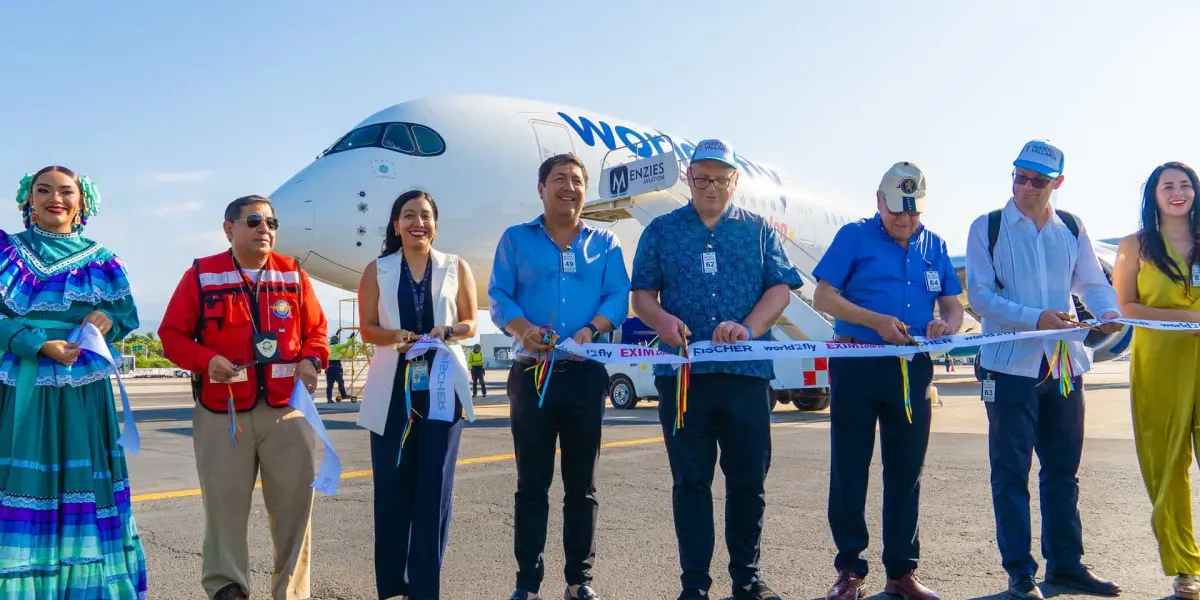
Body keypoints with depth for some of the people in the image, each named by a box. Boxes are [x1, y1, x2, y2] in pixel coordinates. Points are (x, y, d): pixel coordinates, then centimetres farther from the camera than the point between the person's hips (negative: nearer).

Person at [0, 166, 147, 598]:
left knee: (80, 483, 2)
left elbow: (128, 316, 12)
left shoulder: (101, 260, 12)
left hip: (81, 391, 1)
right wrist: (40, 345, -15)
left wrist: (107, 319, -11)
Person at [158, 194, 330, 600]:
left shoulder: (294, 275, 10)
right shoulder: (201, 275, 3)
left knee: (294, 504, 4)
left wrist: (312, 360, -5)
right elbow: (172, 333, 3)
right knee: (225, 504, 3)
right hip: (223, 411, -2)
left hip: (288, 408, 2)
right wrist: (205, 360, -15)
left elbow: (316, 329, 15)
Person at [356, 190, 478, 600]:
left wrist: (448, 331, -13)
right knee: (392, 487, 0)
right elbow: (367, 330, 6)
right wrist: (396, 336, -14)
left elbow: (470, 325, 8)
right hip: (393, 388, 0)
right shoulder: (377, 271, 8)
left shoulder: (456, 268, 8)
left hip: (442, 386, 0)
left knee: (434, 487, -1)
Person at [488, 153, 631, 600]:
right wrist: (523, 329, -20)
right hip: (532, 373, -1)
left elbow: (618, 296, 0)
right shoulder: (516, 239, 10)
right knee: (532, 482, 2)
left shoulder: (605, 242, 12)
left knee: (582, 483, 7)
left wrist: (592, 329, -19)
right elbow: (499, 297, 0)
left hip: (585, 374, 1)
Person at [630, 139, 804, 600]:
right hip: (681, 372, 0)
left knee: (749, 479, 5)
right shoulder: (662, 230, 12)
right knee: (690, 480, 4)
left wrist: (749, 328, -14)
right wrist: (661, 319, -15)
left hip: (747, 372, 0)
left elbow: (781, 288, 4)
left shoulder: (758, 230, 12)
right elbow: (641, 294, 8)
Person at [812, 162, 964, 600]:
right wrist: (876, 321, -18)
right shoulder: (854, 236, 1)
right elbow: (823, 297, -5)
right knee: (849, 469, 1)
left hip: (912, 370, 4)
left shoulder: (934, 247, 14)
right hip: (856, 364, -4)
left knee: (906, 472, 8)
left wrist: (947, 324, -11)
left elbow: (953, 304, 13)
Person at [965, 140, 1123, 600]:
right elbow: (980, 295, -8)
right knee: (1011, 471, 0)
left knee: (1063, 468, 11)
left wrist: (1109, 312, -11)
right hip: (1010, 363, -4)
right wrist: (1034, 318, -20)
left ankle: (1065, 563, 23)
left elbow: (1092, 282, 11)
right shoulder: (988, 228, -2)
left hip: (1064, 363, 4)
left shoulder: (1071, 228, 10)